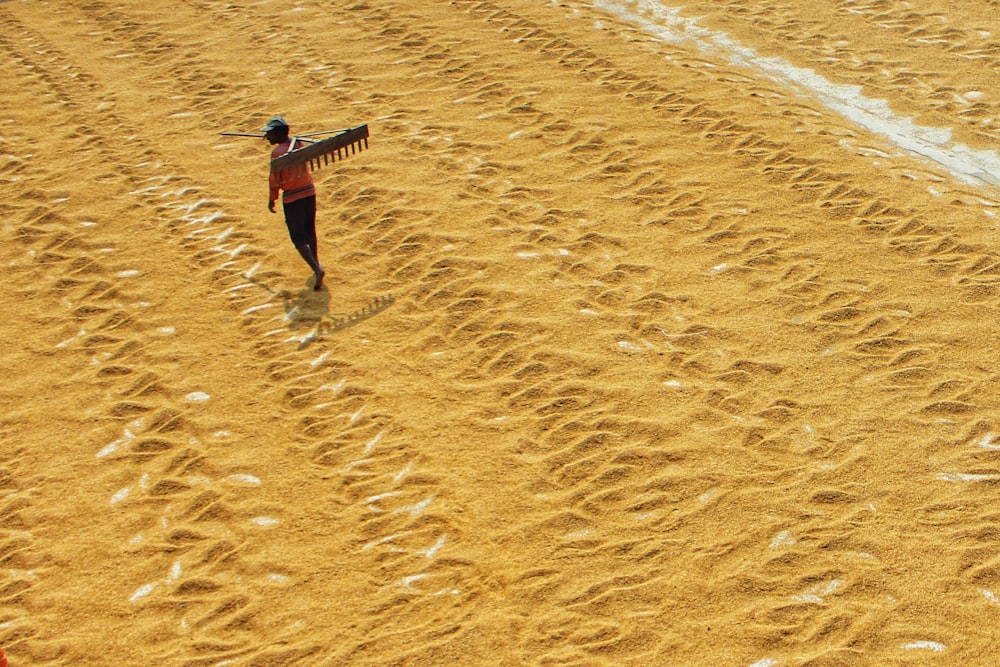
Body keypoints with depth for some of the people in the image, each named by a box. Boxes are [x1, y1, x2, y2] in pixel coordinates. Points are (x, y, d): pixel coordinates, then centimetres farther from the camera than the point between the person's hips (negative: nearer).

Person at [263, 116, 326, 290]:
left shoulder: (278, 152, -17)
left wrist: (272, 199, -2)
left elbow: (275, 179, -15)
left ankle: (317, 269, -18)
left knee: (299, 238, -3)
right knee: (310, 230, 24)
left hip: (292, 197, -7)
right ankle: (315, 262, 39)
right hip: (309, 191, 7)